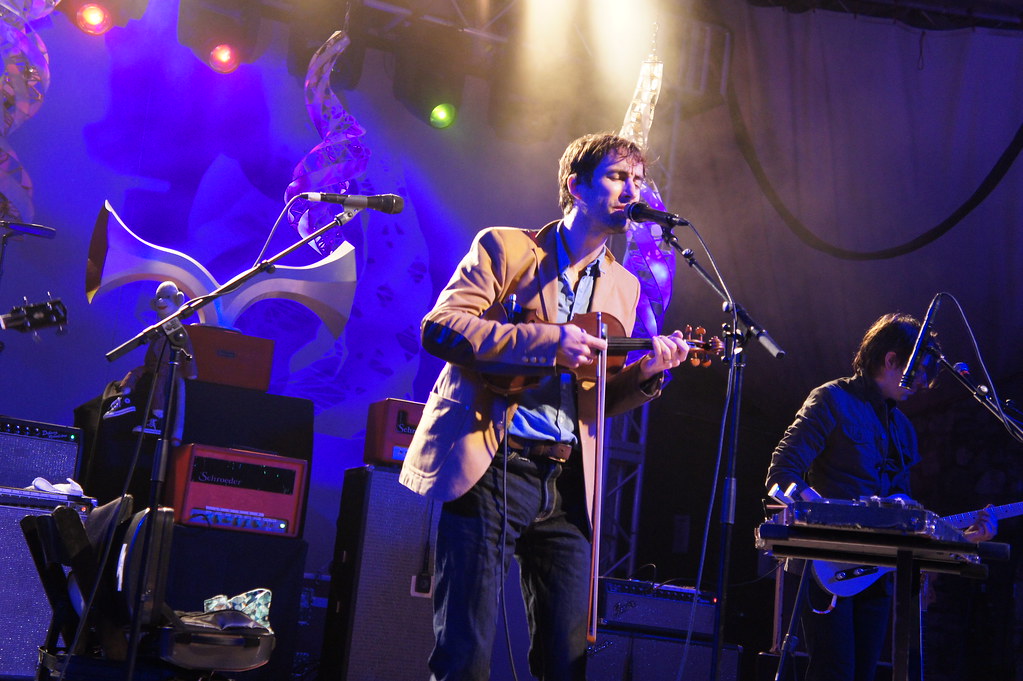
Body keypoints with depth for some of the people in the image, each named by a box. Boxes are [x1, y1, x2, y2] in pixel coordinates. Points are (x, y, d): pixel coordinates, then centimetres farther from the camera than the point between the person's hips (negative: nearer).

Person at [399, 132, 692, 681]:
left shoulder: (624, 286, 19)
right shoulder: (505, 247, 3)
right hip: (490, 468, -5)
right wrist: (548, 342, -17)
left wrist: (646, 372, -3)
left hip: (567, 482, 5)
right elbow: (439, 327, -11)